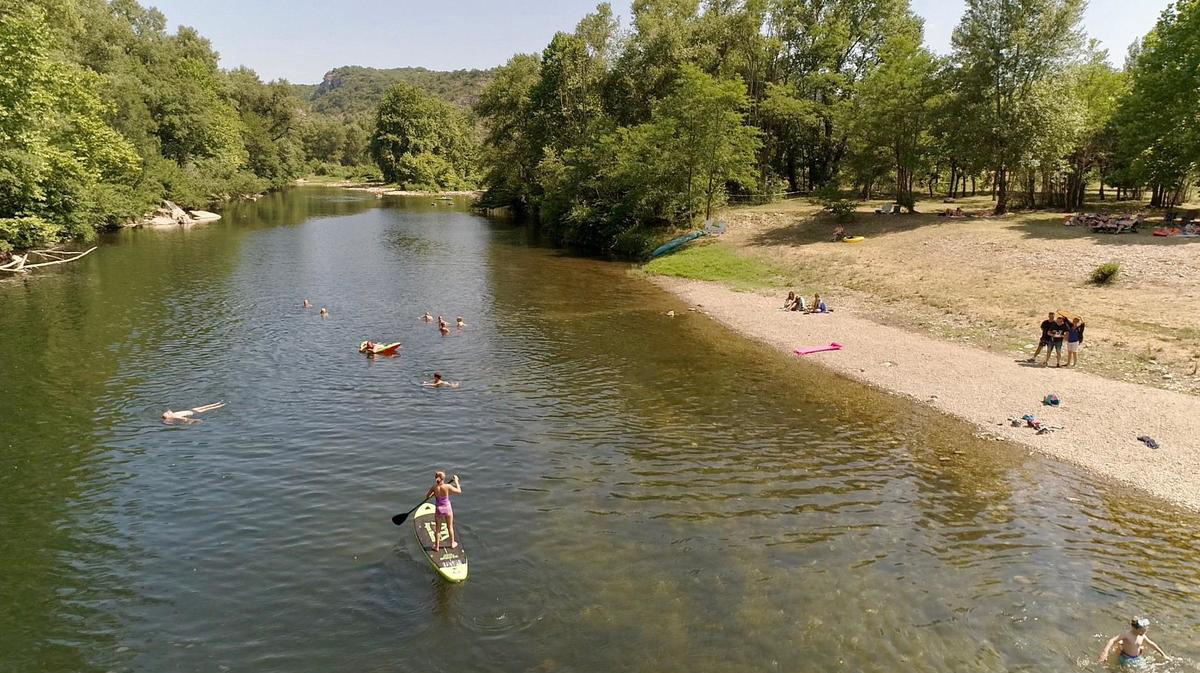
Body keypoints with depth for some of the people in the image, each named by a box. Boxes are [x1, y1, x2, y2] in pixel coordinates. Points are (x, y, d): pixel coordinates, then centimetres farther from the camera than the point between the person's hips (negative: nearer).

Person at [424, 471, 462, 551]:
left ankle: (437, 547, 28)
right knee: (450, 527, 21)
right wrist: (456, 481, 4)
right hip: (447, 509, -1)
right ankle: (452, 543, 37)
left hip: (438, 509, 1)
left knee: (437, 529, 17)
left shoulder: (434, 488, -17)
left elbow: (427, 497, -4)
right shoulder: (448, 486, -21)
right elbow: (459, 491, -7)